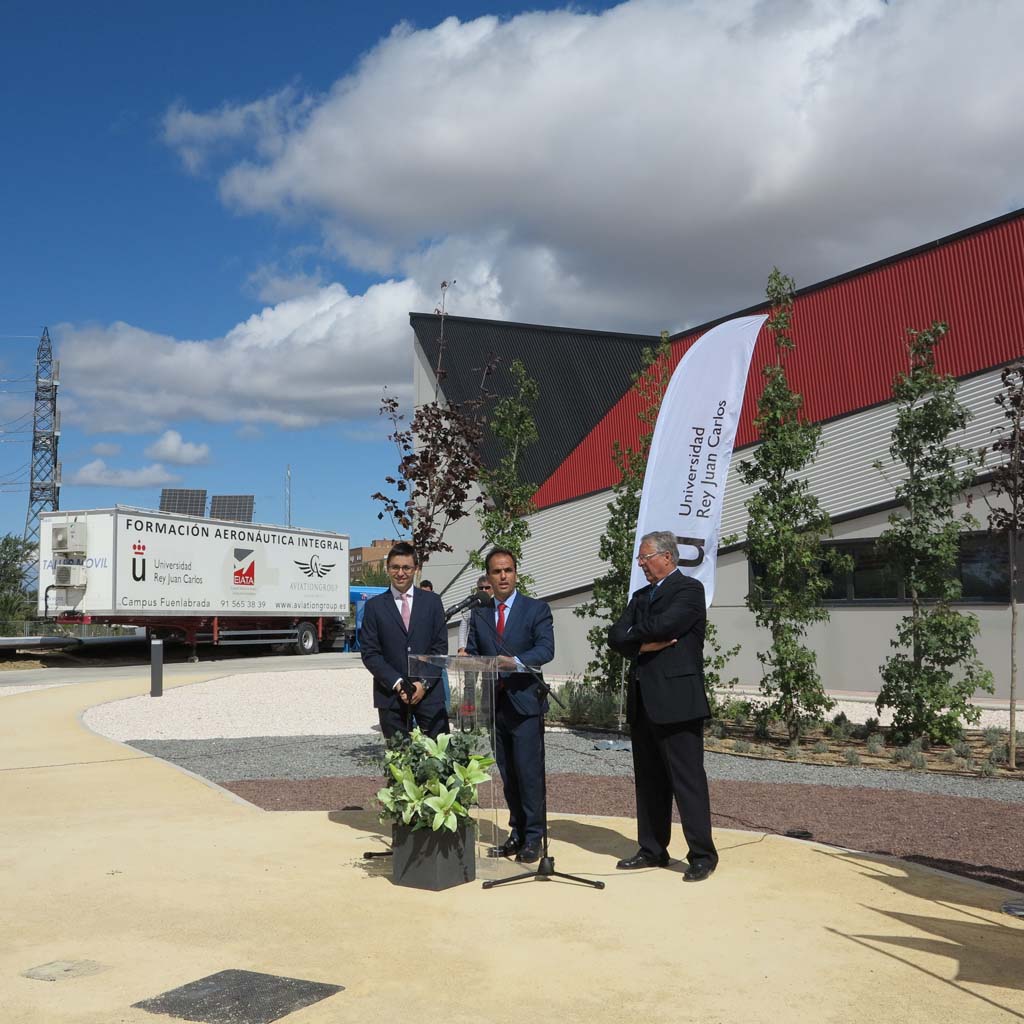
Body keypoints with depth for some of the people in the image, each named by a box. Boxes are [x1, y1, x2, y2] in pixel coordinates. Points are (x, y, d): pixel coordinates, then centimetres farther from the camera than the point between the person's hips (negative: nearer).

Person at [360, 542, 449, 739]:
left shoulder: (432, 601, 8)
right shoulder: (374, 606, 5)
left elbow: (440, 647, 5)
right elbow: (369, 653, 0)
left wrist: (424, 683, -6)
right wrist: (397, 684, -9)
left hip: (429, 692, 1)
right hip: (390, 695, -1)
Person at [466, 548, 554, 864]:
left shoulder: (537, 609, 2)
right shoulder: (479, 615, 14)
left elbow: (546, 649, -11)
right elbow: (471, 655, 11)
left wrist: (516, 662, -27)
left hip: (525, 703, -4)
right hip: (494, 704, 4)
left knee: (529, 772, -6)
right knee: (508, 775, 10)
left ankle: (533, 838, 2)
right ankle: (517, 834, 19)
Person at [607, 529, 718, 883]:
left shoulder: (689, 589, -5)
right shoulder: (640, 595, 19)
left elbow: (661, 626, -20)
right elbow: (616, 636, 8)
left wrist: (634, 634, -1)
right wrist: (644, 644, -10)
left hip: (676, 698, -8)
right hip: (643, 700, 8)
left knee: (687, 779, -5)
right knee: (648, 780, 13)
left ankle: (702, 855, 2)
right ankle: (652, 850, 22)